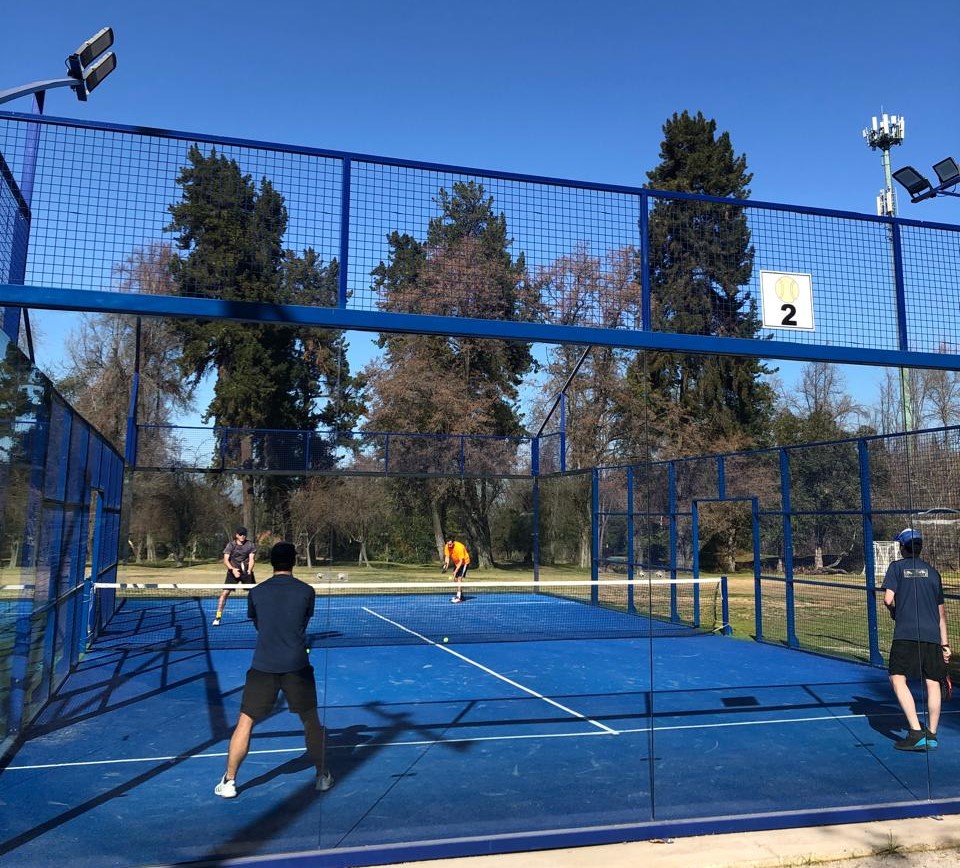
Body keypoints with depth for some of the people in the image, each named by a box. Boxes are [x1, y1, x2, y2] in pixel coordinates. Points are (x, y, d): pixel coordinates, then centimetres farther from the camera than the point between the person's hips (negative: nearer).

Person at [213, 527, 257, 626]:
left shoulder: (251, 545, -1)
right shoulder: (231, 545, -4)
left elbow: (251, 559, -9)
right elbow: (226, 560, -10)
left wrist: (249, 570, -27)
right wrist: (233, 569, -28)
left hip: (247, 572, 1)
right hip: (233, 571, -1)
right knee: (225, 592, -12)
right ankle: (217, 617, -6)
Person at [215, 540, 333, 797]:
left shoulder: (256, 592, 2)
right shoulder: (307, 591, -1)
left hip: (263, 666, 0)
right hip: (297, 666, 0)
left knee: (245, 722, 11)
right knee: (311, 720, 14)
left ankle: (229, 781, 13)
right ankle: (323, 776, 22)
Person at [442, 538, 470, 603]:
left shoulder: (459, 547, -33)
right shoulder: (447, 547, -15)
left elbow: (461, 561, -30)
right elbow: (447, 557, -10)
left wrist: (456, 570, -36)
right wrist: (446, 565, -28)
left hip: (464, 562, -7)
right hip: (456, 563, 8)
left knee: (459, 578, -19)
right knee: (455, 579, 11)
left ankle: (459, 597, -22)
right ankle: (460, 594, 28)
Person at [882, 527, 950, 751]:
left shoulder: (897, 567, 5)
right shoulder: (932, 571, 17)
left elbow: (888, 599, -7)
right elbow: (941, 613, 19)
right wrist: (945, 644, 23)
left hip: (906, 634, -5)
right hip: (932, 634, 5)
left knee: (898, 679, -6)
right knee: (933, 683, 9)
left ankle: (916, 733, -15)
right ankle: (931, 735, 10)